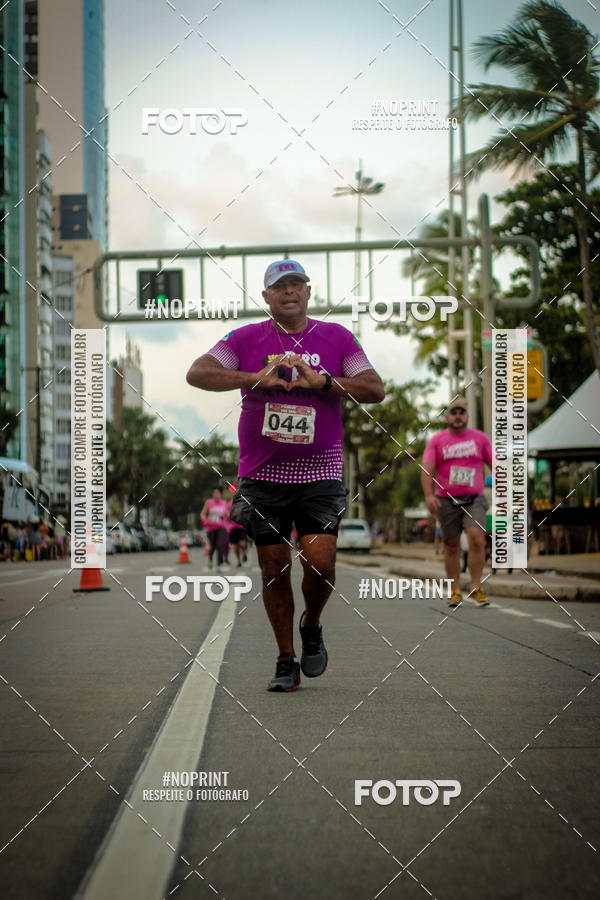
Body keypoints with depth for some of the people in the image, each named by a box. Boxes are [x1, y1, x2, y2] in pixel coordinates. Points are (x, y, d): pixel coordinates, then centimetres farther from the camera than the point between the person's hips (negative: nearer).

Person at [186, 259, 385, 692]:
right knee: (274, 569, 3)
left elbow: (376, 390, -2)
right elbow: (197, 373, -8)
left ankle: (312, 626, 19)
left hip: (320, 473, 0)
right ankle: (286, 661, 16)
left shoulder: (337, 337, 5)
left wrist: (322, 381, -17)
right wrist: (256, 378, -20)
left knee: (320, 561, -12)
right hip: (262, 474, 1)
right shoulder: (245, 339, 4)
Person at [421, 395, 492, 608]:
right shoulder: (436, 441, 6)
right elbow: (427, 469, -3)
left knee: (477, 538, -19)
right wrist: (429, 495, -17)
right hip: (446, 500, 1)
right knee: (451, 546, 4)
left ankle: (476, 586, -11)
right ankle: (455, 591, 14)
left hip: (474, 499, 0)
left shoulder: (480, 438, 9)